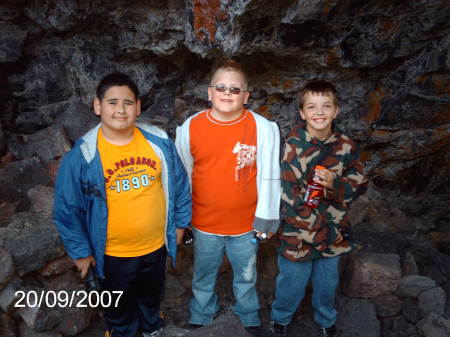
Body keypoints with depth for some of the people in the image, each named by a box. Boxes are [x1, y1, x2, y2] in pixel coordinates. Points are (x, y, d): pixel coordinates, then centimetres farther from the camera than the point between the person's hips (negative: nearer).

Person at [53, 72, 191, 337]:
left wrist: (180, 222, 5)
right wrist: (81, 251, -4)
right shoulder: (82, 156, -19)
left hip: (157, 246, 3)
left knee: (153, 294, 30)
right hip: (113, 254, -2)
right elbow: (67, 209, -10)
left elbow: (179, 183, -1)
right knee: (119, 306, 25)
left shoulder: (160, 142, -13)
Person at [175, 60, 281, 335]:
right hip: (204, 223, 2)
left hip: (246, 224, -1)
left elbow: (269, 176, -8)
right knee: (203, 277, 23)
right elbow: (183, 175, 1)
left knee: (246, 277, 22)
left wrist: (266, 217, -5)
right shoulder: (190, 127, -8)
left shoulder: (264, 128, -14)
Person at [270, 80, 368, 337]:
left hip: (333, 230, 3)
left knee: (327, 282, 23)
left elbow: (359, 185, -1)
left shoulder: (346, 146, -6)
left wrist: (335, 184, -22)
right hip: (298, 231, -3)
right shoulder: (293, 145, -16)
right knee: (292, 282, 16)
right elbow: (290, 194, -15)